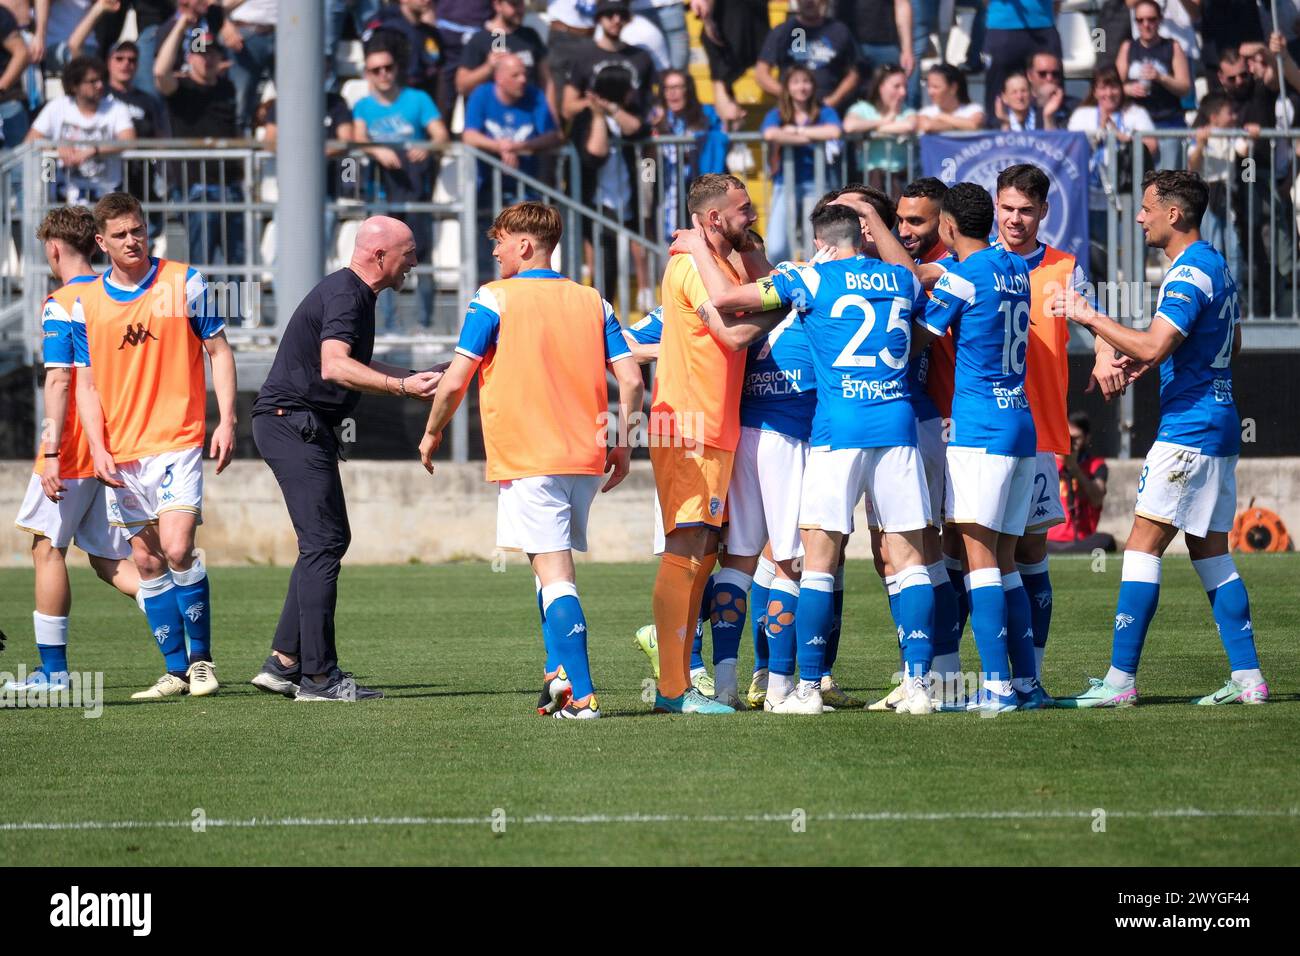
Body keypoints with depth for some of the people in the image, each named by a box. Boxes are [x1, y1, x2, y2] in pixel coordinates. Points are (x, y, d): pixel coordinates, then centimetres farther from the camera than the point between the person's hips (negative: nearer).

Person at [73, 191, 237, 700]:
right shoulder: (87, 302, 6)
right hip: (121, 454, 4)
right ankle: (176, 670, 11)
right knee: (147, 561, 4)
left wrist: (226, 420, -6)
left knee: (177, 549, -16)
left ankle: (201, 658, -3)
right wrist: (98, 447, -3)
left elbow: (219, 350, 4)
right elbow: (86, 383, 9)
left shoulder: (185, 282, -1)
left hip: (177, 442, -4)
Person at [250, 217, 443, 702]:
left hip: (304, 426, 11)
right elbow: (334, 366, -32)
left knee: (328, 540, 13)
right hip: (293, 422, -11)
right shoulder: (344, 295, -16)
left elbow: (356, 364, 33)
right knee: (324, 544, -11)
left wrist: (415, 377, 33)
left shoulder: (353, 294, 17)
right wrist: (402, 387, -36)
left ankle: (283, 662, 14)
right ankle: (318, 676, -11)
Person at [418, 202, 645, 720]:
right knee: (552, 565, 22)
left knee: (554, 573, -8)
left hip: (526, 458, -5)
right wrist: (622, 444, 15)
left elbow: (456, 380, -7)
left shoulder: (493, 300, -3)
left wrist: (432, 433, 8)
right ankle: (559, 673, 16)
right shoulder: (592, 302, 10)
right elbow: (631, 380, 4)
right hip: (586, 456, 5)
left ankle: (581, 696, -16)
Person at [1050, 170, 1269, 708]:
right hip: (1220, 424, 10)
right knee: (1210, 553, 11)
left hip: (1188, 425, -10)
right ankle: (1248, 678, 7)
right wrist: (1152, 360, 18)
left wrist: (1090, 317, -15)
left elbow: (1153, 345, -26)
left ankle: (1121, 678, -12)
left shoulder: (1188, 273, -16)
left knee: (1143, 545, -9)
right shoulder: (1216, 265, 15)